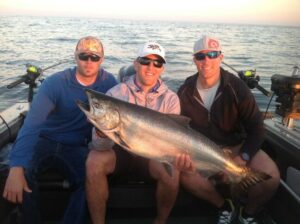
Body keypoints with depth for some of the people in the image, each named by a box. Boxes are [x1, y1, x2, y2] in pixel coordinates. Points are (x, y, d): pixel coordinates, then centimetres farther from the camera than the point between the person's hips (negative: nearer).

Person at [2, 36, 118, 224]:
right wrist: (16, 169, -37)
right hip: (45, 141, -1)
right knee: (22, 171, -29)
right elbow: (32, 123, -26)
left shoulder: (108, 82, -5)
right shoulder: (55, 83, -15)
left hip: (77, 148, 1)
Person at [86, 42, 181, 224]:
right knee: (94, 161, -29)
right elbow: (102, 147, -15)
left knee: (172, 170, -29)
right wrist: (102, 132, -39)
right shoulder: (116, 93, -9)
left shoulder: (170, 98, -4)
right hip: (120, 151, 0)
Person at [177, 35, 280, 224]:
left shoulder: (237, 88, -15)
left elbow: (256, 128, -10)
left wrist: (241, 158, -22)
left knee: (270, 175, -26)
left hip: (236, 145, -1)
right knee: (185, 173, -29)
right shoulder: (186, 91, -8)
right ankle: (224, 207, 2)